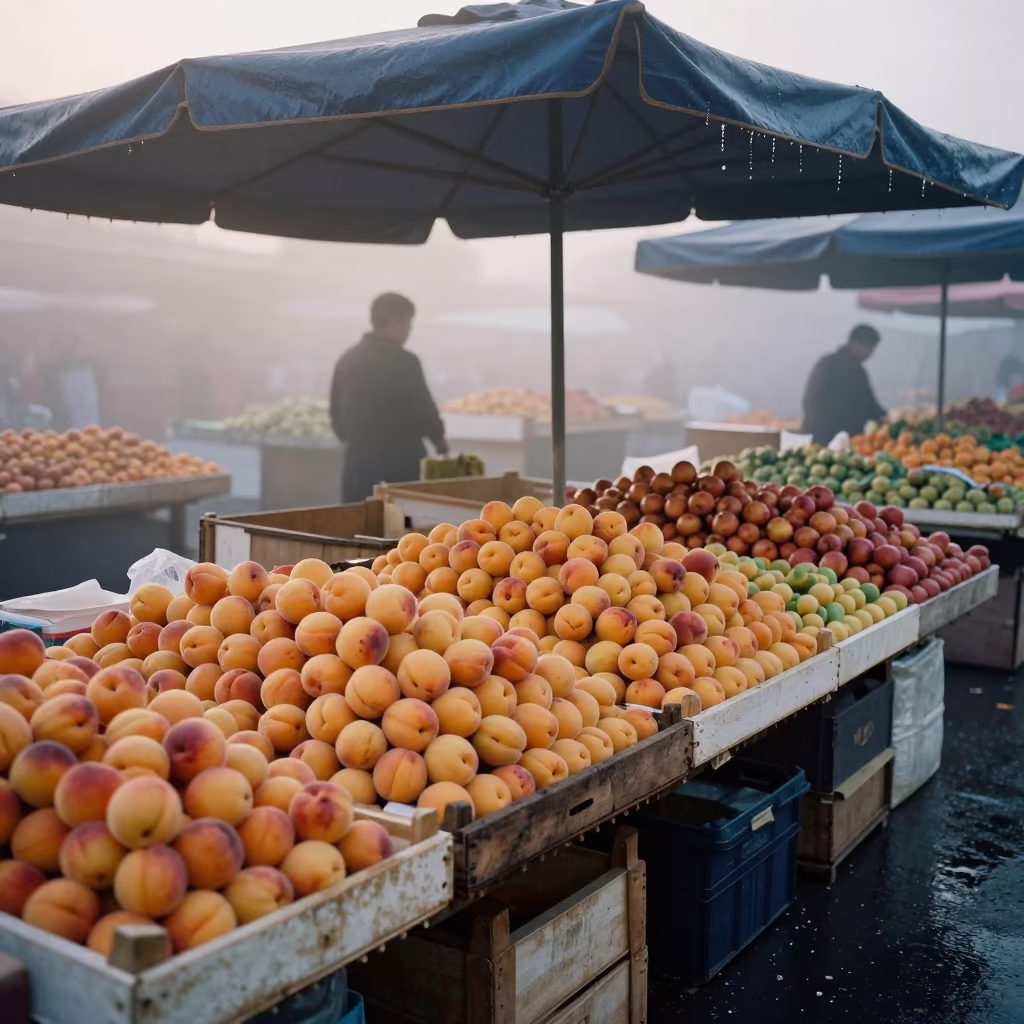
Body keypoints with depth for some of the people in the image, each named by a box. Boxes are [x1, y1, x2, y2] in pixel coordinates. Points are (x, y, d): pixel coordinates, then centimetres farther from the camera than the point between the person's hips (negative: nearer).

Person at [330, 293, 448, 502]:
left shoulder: (347, 359, 7)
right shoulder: (403, 361, -12)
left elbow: (336, 413, 13)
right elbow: (423, 410, -10)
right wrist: (438, 439, 9)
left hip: (358, 459, 6)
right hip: (399, 461, -6)